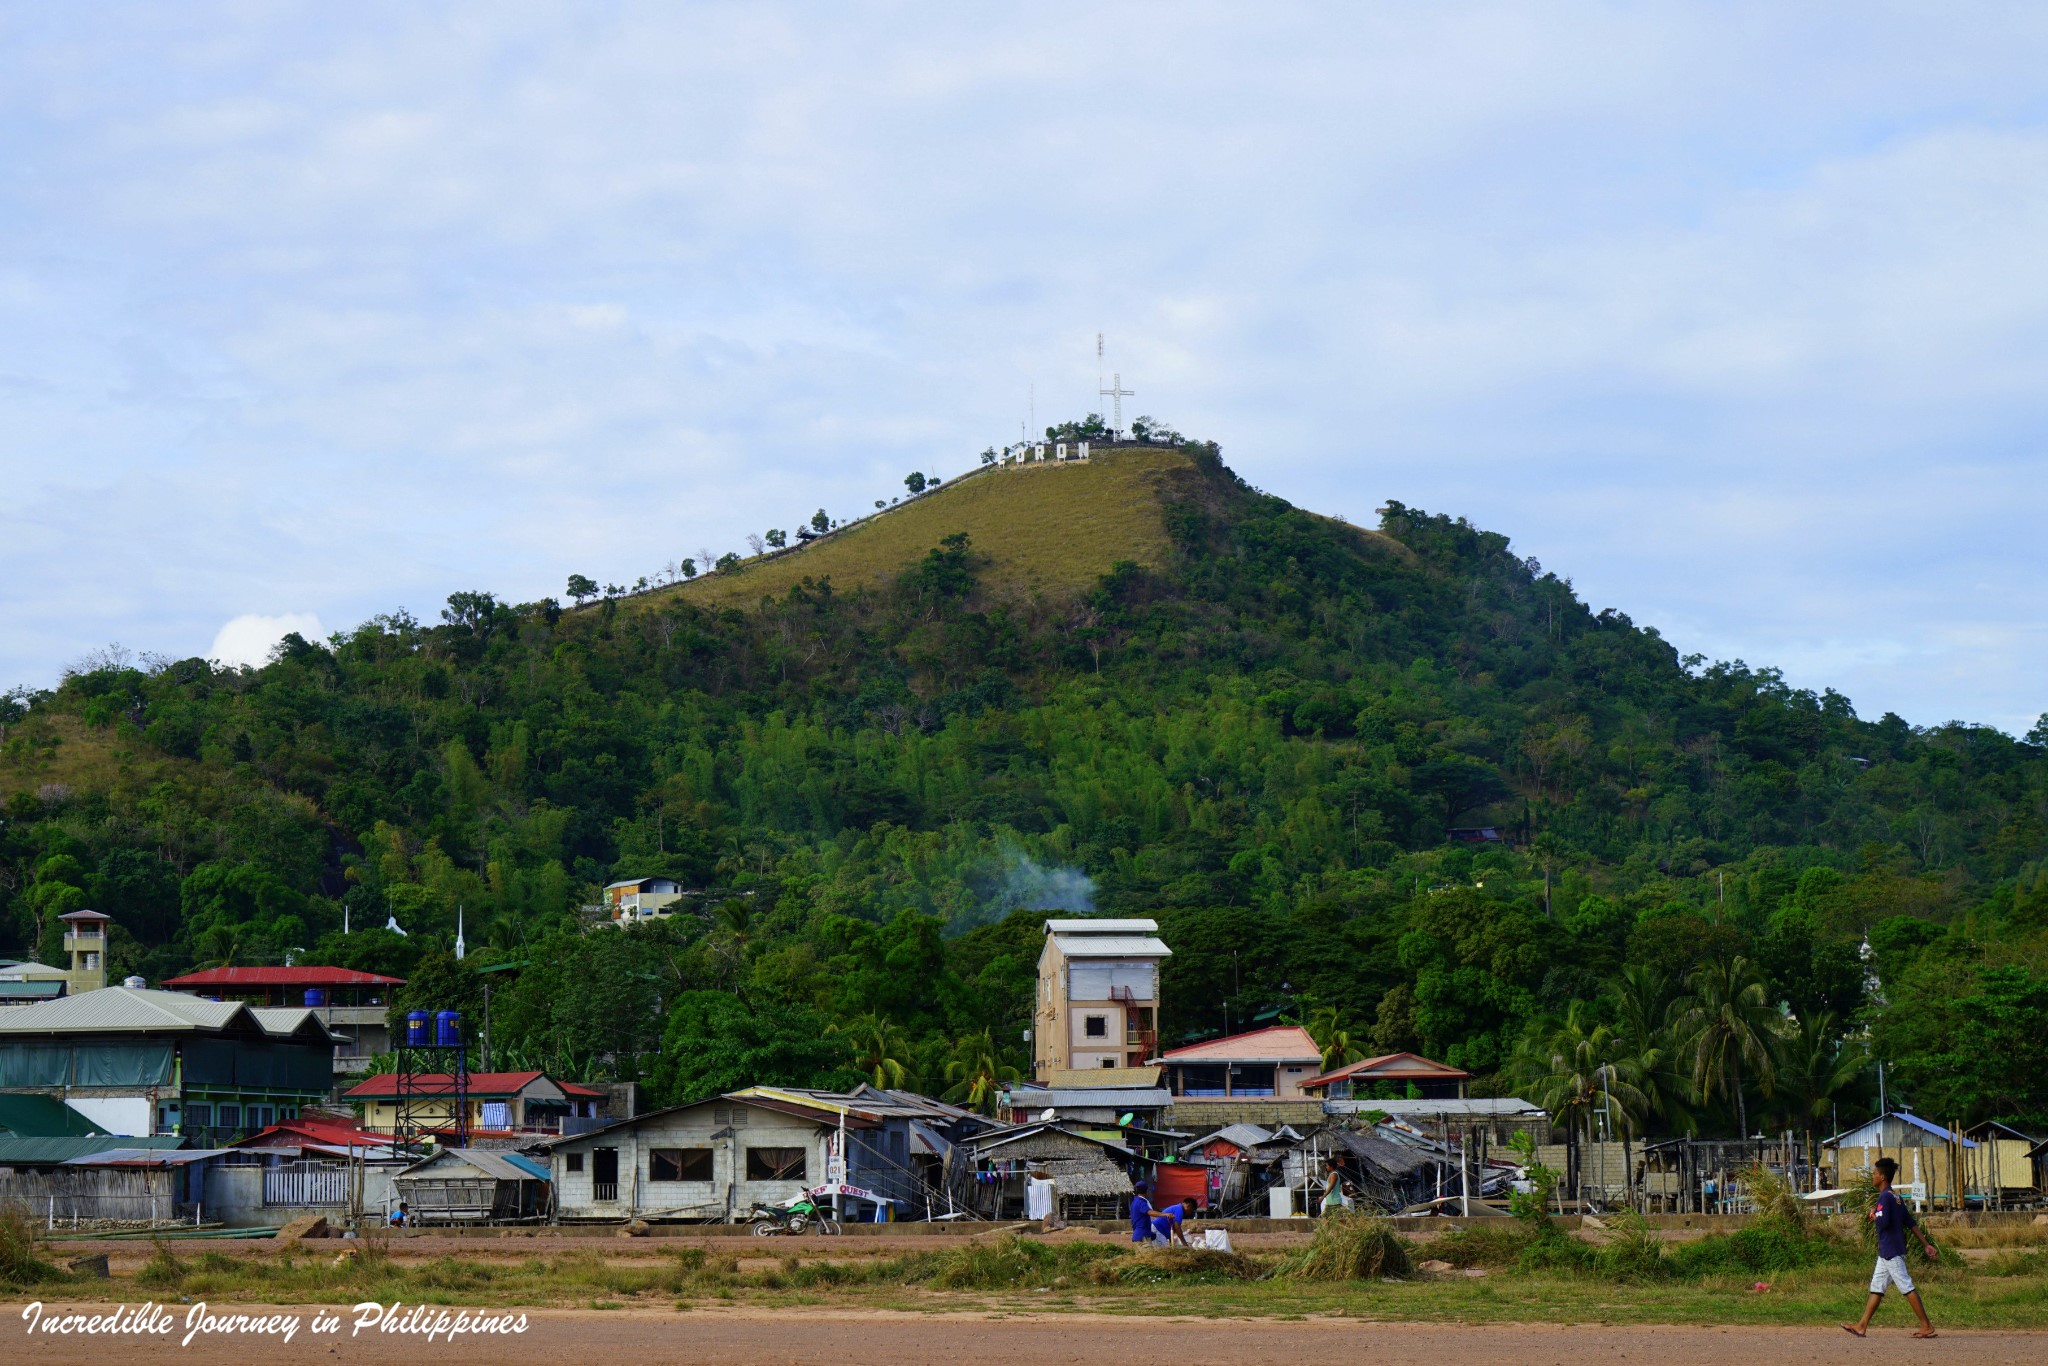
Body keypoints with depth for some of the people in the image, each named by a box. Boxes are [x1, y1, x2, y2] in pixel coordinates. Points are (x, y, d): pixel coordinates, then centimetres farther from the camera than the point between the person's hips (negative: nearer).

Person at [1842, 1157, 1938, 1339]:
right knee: (1876, 1288, 12)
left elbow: (1883, 1222, -27)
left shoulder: (1884, 1197, -15)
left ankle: (1927, 1327, -7)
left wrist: (1874, 1216, -5)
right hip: (1887, 1252, 10)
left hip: (1891, 1252, -10)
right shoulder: (1896, 1197, 14)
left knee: (1906, 1287, -8)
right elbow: (1912, 1222, 15)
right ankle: (1862, 1326, 15)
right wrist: (1926, 1244, 15)